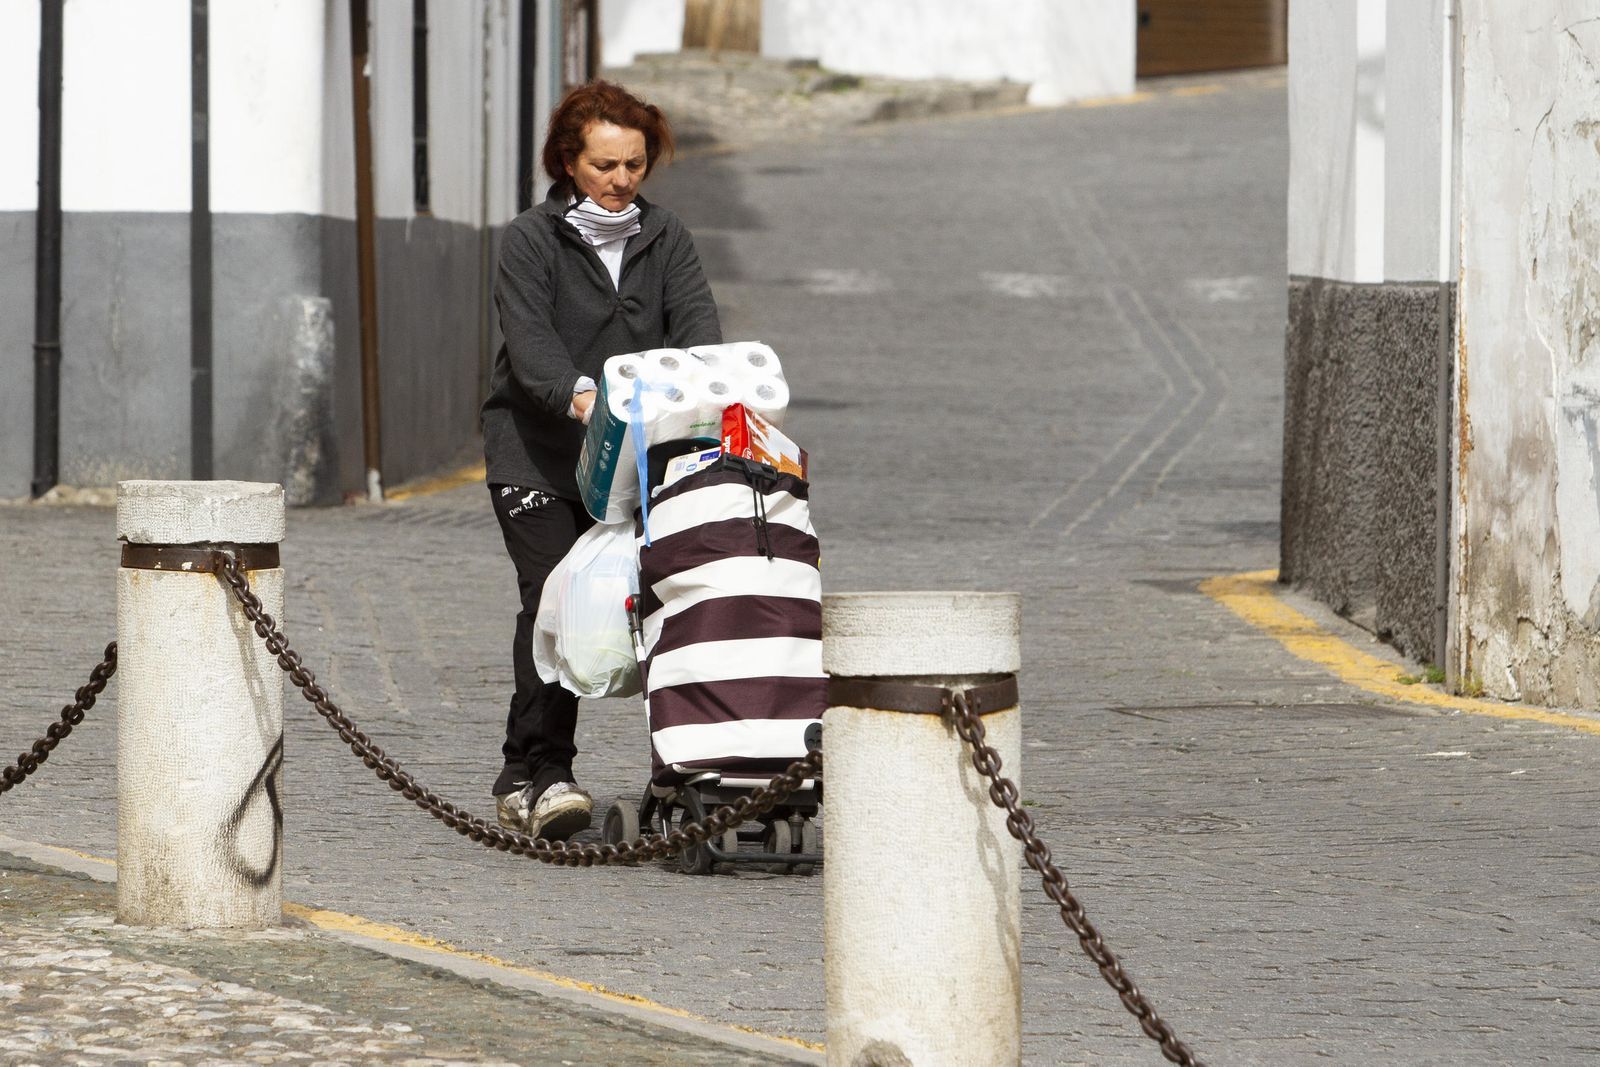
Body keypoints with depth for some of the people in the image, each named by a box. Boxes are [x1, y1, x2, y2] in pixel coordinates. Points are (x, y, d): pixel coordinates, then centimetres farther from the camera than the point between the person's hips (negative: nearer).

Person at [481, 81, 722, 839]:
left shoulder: (665, 240, 11)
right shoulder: (530, 241, -1)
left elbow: (696, 321, -5)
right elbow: (530, 337, -16)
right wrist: (578, 396, -36)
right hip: (534, 455, -4)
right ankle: (535, 776, -15)